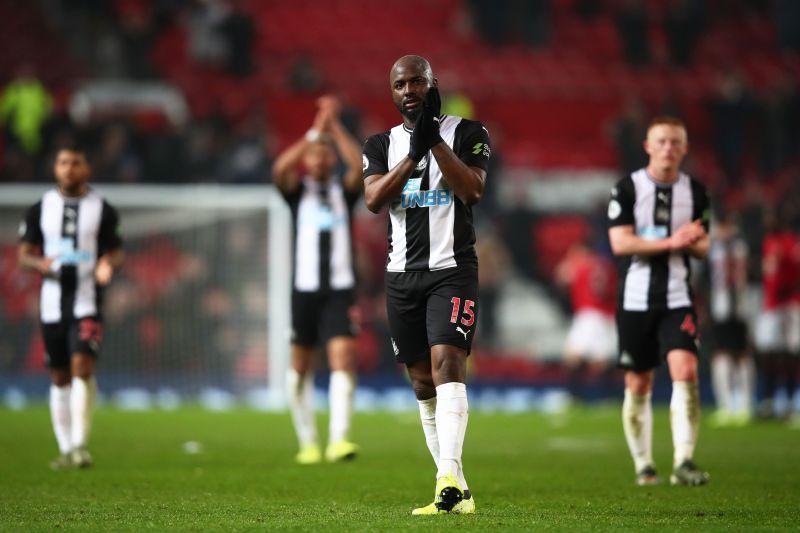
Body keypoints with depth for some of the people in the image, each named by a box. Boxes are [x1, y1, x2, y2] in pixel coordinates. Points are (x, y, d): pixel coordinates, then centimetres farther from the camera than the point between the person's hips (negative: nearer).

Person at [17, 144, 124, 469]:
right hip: (52, 301, 3)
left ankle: (80, 445, -20)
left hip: (87, 302, -3)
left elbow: (116, 251, 8)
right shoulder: (41, 209, 8)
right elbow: (24, 253, 8)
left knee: (82, 366, -19)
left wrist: (108, 263, -16)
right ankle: (65, 448, 16)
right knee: (59, 377, 8)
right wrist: (40, 264, -15)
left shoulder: (102, 210, 4)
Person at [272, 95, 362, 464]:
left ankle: (338, 440, -24)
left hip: (340, 289, -1)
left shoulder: (344, 191, 9)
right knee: (300, 368, 5)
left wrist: (334, 127, -14)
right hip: (305, 289, 1)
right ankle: (307, 442, 18)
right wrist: (314, 131, -19)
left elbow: (359, 165, -12)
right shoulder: (298, 191, 8)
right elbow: (280, 169, -14)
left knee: (343, 359, -16)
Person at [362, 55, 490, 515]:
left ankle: (449, 476, -34)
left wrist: (435, 140, -17)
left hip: (452, 269, -4)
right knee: (423, 382, 4)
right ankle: (458, 493, 10)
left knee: (447, 362, -22)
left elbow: (473, 189, -12)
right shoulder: (382, 145, 13)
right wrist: (414, 153, -14)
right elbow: (374, 199, -4)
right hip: (403, 273, 5)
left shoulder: (467, 133, 3)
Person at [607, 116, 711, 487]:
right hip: (636, 298, -1)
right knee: (638, 385, 4)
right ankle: (643, 464, 18)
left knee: (685, 370, -17)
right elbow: (620, 243, -12)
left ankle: (684, 462, -21)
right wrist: (671, 241, -19)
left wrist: (694, 242, -10)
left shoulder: (695, 192, 8)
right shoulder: (627, 188, -2)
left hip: (677, 298, 1)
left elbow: (702, 247, 15)